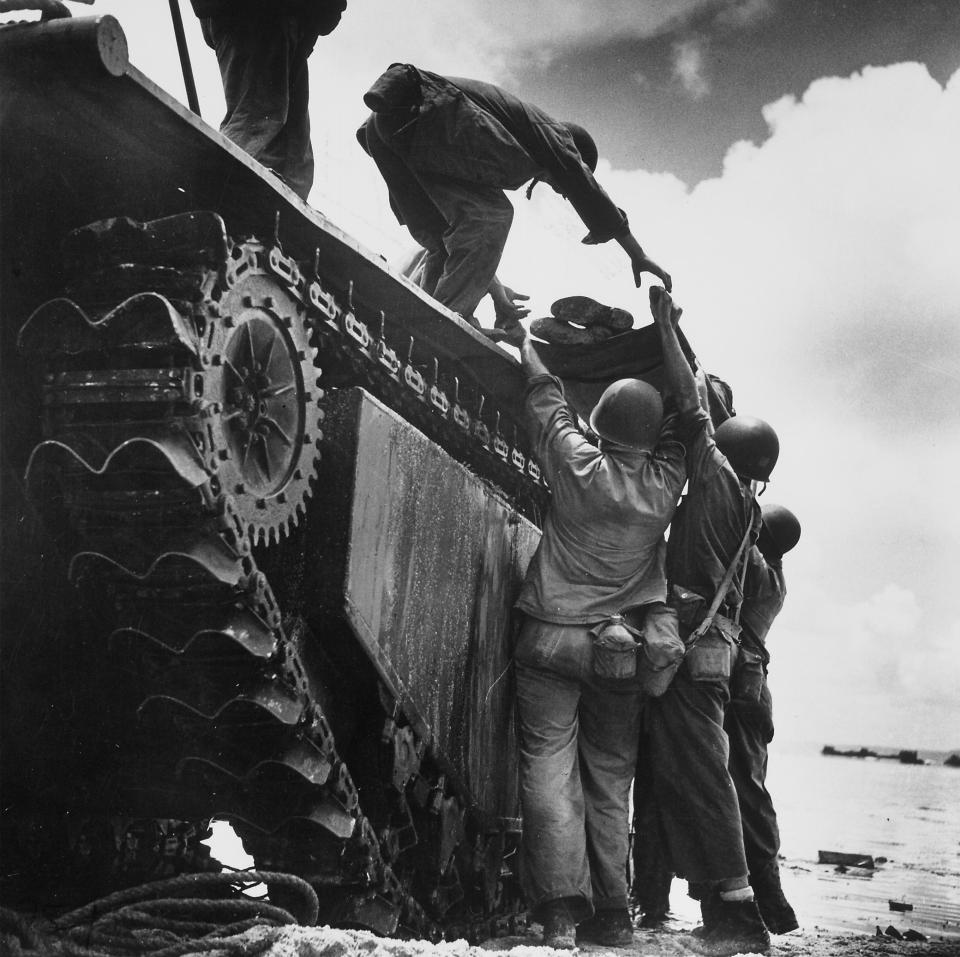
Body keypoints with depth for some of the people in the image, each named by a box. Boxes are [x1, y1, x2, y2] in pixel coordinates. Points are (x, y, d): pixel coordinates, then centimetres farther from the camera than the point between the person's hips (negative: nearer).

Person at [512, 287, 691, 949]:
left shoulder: (578, 466, -8)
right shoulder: (665, 483, -2)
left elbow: (548, 398, 7)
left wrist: (526, 340, 24)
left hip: (553, 639, -3)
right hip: (623, 647, 3)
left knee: (550, 771, -4)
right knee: (610, 778, 11)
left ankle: (561, 911, -12)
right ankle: (612, 913, 12)